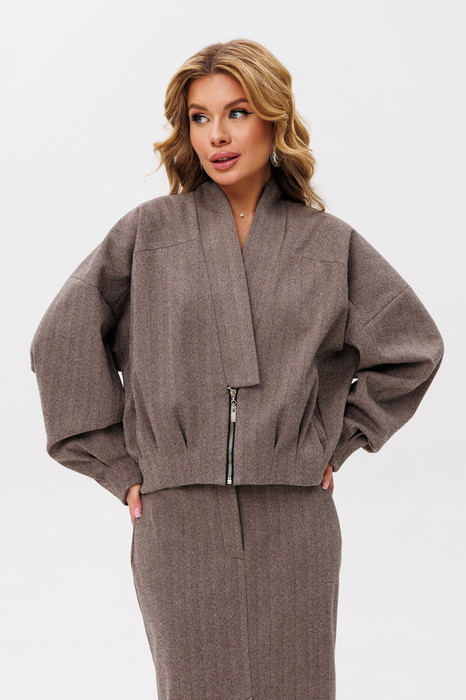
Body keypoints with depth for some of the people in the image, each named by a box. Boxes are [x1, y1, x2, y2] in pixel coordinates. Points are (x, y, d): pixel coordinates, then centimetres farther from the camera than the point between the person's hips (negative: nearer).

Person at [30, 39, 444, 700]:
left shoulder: (330, 243, 7)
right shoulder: (147, 231, 4)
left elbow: (412, 345, 15)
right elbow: (61, 342, 3)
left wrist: (339, 441, 9)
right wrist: (118, 466, 1)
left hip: (295, 519, 1)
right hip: (178, 516, -1)